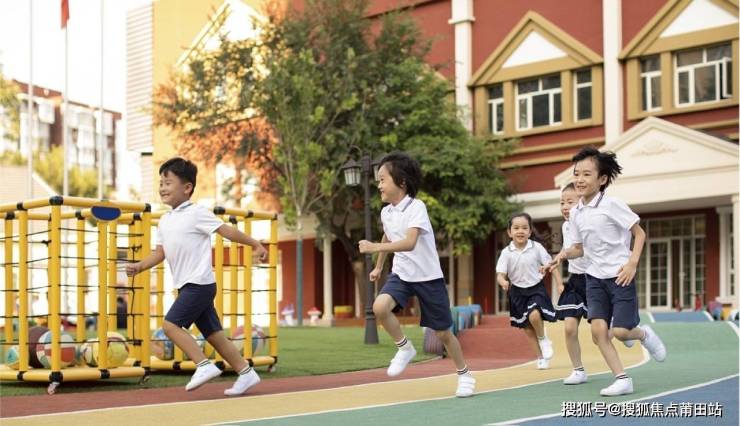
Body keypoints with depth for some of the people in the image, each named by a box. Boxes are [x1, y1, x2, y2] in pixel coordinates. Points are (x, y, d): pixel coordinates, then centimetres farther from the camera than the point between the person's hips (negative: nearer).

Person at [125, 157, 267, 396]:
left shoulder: (196, 213, -8)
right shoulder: (164, 221, 14)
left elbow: (226, 230, -8)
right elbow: (160, 253, 16)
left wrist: (255, 245, -8)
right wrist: (139, 266, 1)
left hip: (199, 283, -8)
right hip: (187, 286, 8)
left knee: (170, 324, -15)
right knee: (213, 333, 9)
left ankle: (204, 365, -11)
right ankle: (246, 373, 15)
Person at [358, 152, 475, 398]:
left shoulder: (416, 207, -19)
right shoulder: (386, 212, 2)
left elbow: (409, 243, -34)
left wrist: (375, 248, -41)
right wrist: (379, 266, 31)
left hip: (428, 277, -5)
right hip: (401, 274, 5)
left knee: (443, 333, 5)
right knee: (380, 307, -25)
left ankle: (464, 375, 28)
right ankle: (405, 348, -1)